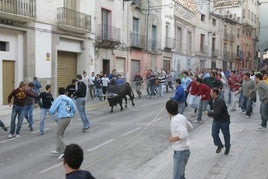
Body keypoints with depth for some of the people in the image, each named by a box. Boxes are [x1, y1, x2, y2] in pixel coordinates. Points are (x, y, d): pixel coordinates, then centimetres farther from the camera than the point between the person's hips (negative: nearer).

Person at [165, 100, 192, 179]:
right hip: (184, 150, 9)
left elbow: (185, 134, -31)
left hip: (180, 152, -9)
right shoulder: (181, 117, 4)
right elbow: (190, 126, 21)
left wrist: (174, 139, -17)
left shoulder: (175, 120, -22)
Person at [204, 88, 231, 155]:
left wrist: (208, 113, -19)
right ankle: (220, 145, 19)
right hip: (216, 120, 7)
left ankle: (227, 147, 32)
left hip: (224, 121, -7)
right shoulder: (215, 100, 2)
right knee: (214, 133, -2)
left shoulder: (220, 101, -27)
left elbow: (216, 113, -32)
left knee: (226, 134, 11)